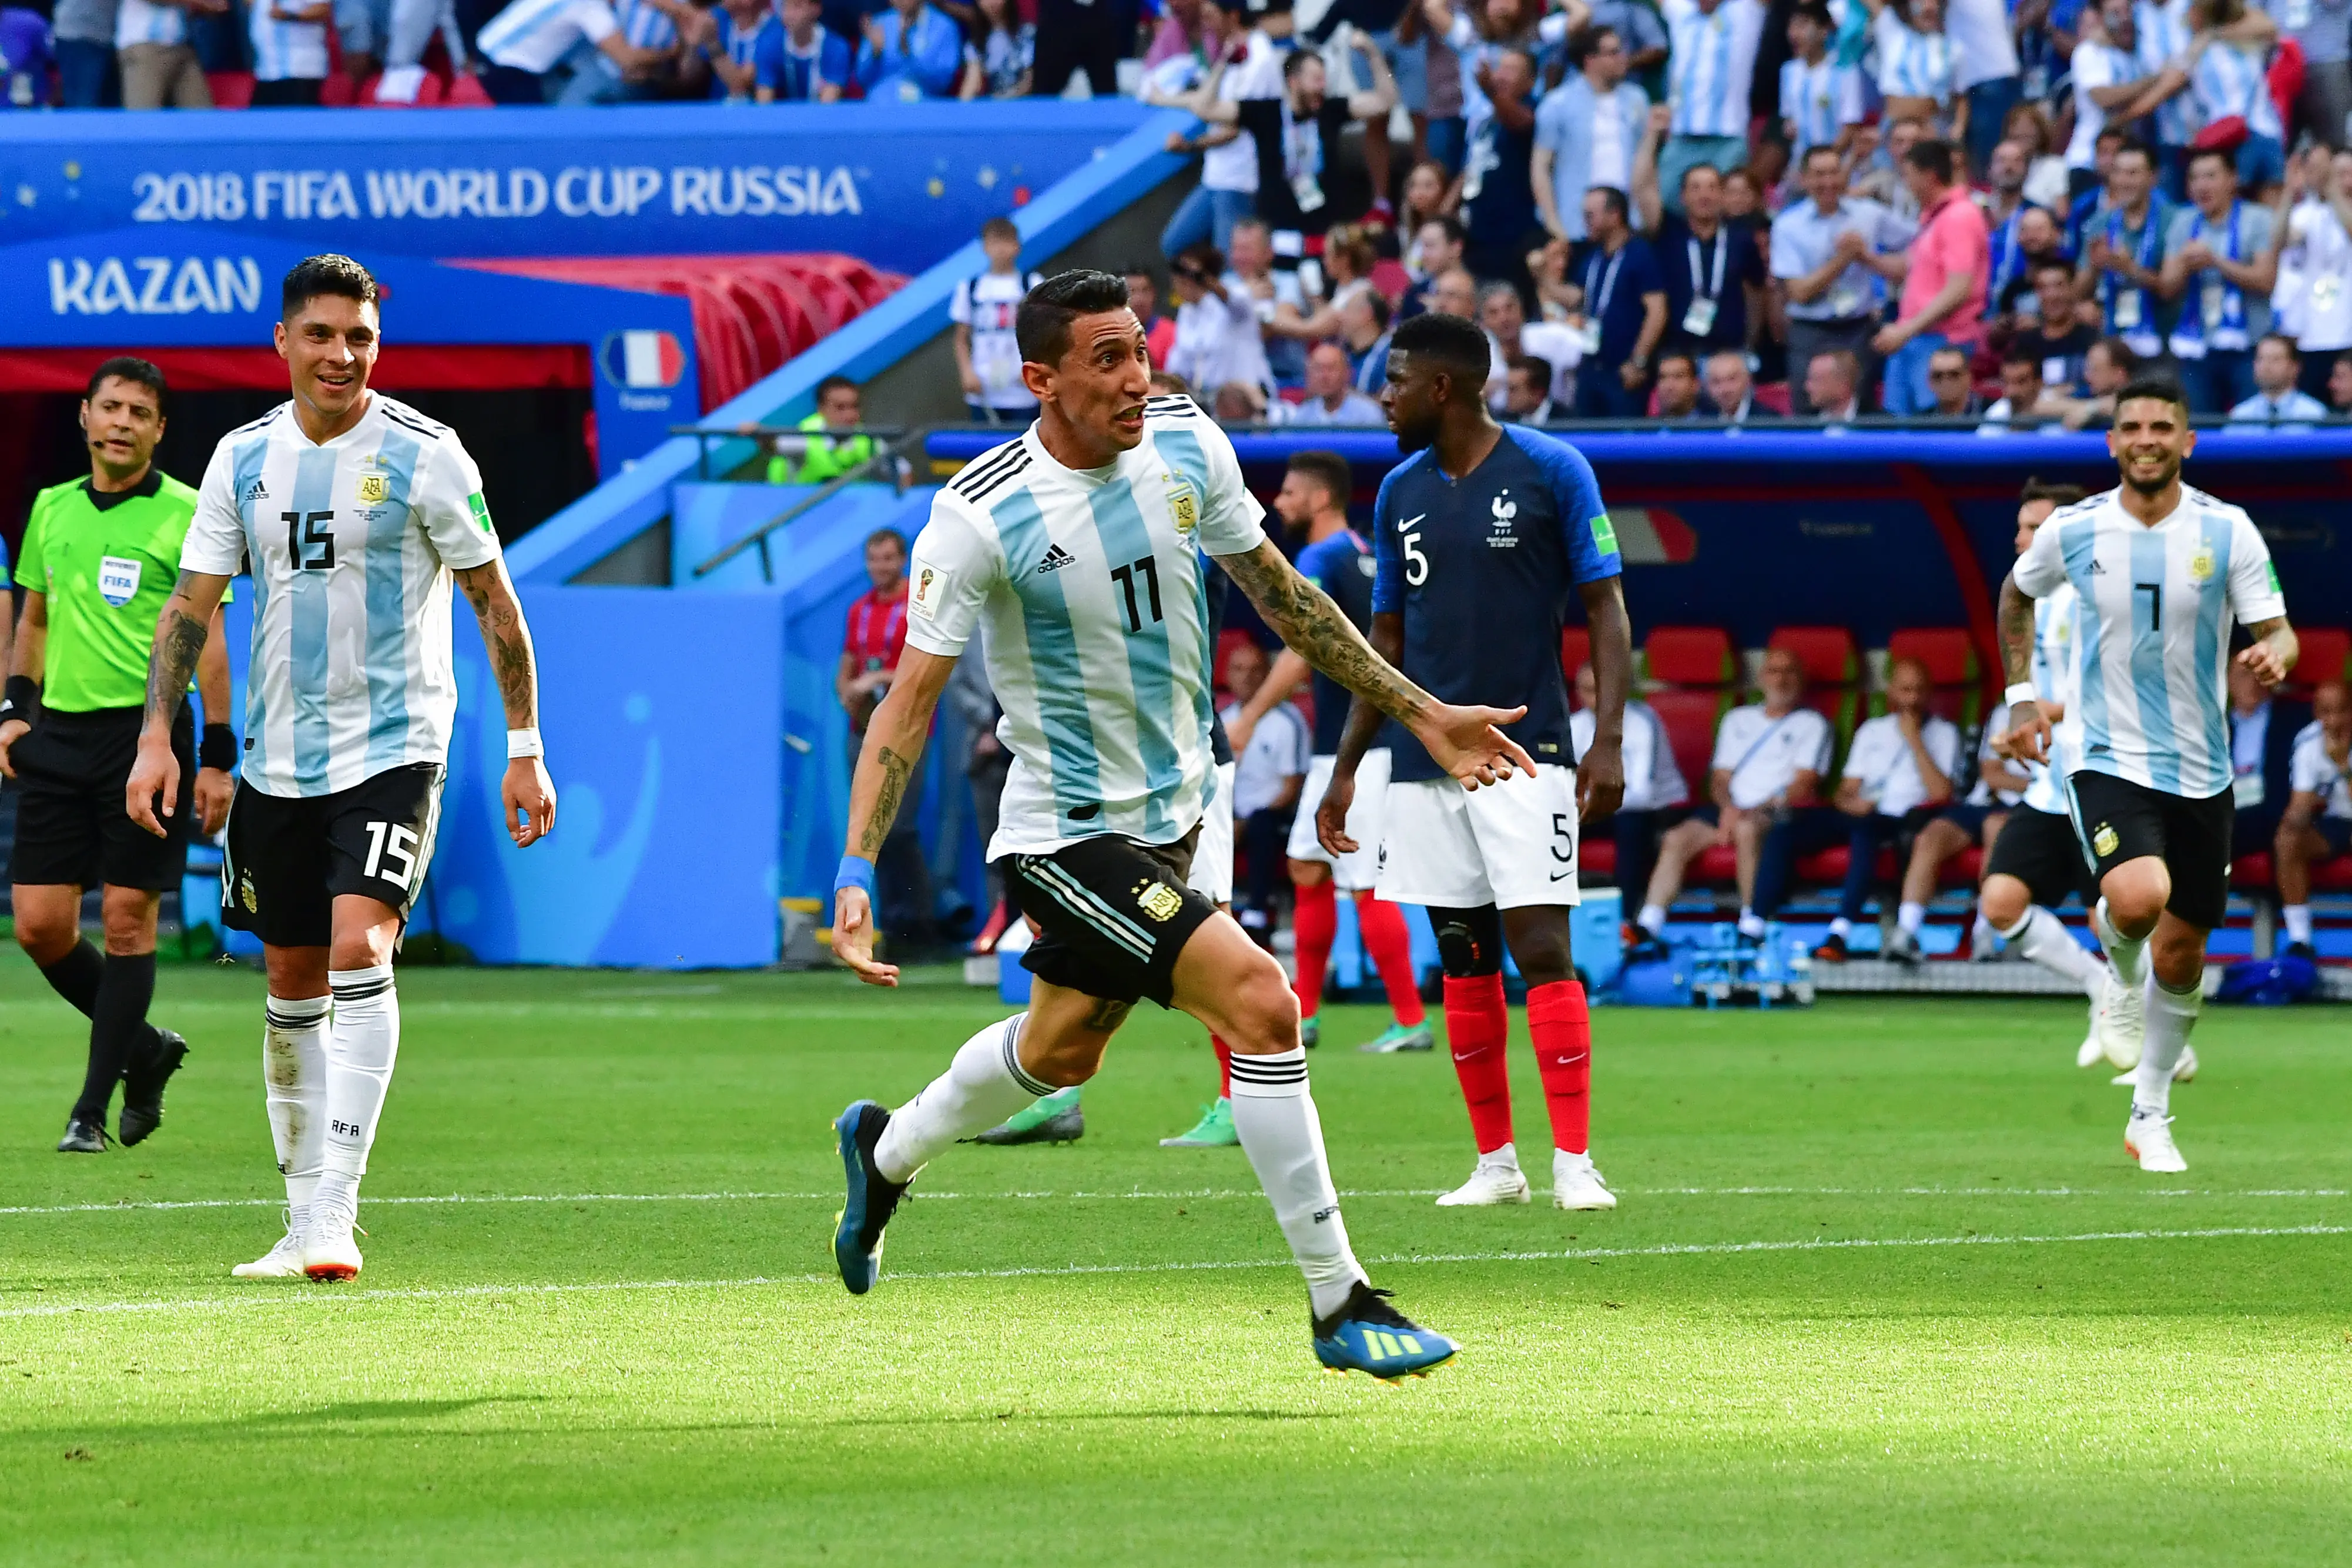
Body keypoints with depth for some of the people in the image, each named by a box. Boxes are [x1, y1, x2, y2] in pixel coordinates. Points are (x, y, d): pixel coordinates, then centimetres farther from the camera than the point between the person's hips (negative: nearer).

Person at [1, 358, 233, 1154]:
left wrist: (217, 758, -9)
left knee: (128, 922, -5)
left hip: (146, 731, -5)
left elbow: (207, 638, -5)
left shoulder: (185, 514, -3)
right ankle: (144, 1049, 21)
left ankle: (92, 1111, 0)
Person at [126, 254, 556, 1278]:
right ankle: (304, 1219, 21)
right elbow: (192, 604, 8)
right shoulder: (244, 458, 5)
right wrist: (157, 737, -3)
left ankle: (336, 1210, -24)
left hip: (393, 749, -5)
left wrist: (524, 749, -2)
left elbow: (495, 604, 0)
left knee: (359, 950, -22)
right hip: (278, 759, 5)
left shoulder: (424, 456, -5)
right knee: (293, 985, 9)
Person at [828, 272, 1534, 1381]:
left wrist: (1422, 714, 9)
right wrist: (855, 875, -25)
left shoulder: (1186, 446, -6)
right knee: (1260, 999, -22)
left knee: (1061, 1050, 23)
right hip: (1070, 832, -7)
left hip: (1172, 810, 7)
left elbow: (1280, 594, 8)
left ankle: (885, 1153, 52)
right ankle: (1339, 1306, -15)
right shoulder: (981, 517, -22)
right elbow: (911, 697, -18)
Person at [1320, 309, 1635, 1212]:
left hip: (1527, 754, -5)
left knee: (1541, 949, -13)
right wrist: (1346, 770, 14)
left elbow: (1606, 607, -4)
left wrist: (1609, 740, -14)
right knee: (1463, 962, 6)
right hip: (1426, 764, 5)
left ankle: (1575, 1161, -11)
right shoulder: (1400, 492, 11)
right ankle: (1495, 1163, 12)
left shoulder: (1552, 472, -4)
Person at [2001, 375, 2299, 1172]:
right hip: (2109, 759, -2)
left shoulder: (2228, 532, -5)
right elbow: (2016, 595, 16)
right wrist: (2021, 695, 12)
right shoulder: (2073, 531, -4)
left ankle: (2151, 1118, 27)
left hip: (2200, 770, 2)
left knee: (2180, 953, 8)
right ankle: (2116, 948, 10)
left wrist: (2274, 655, -29)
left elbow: (2276, 631, -6)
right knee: (2139, 898, -29)